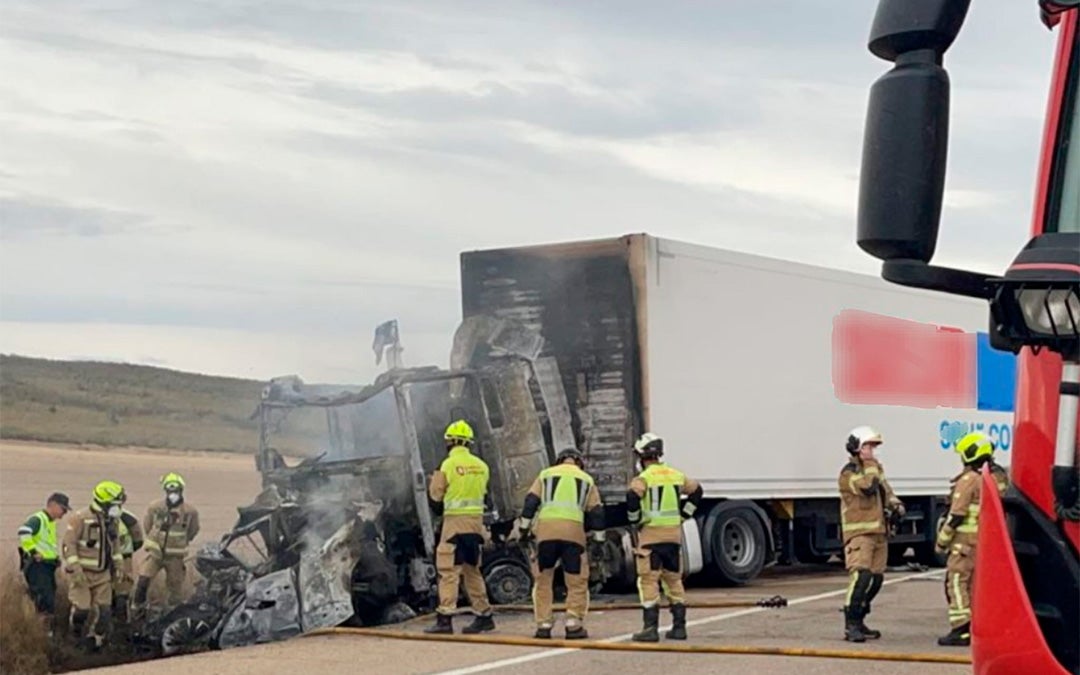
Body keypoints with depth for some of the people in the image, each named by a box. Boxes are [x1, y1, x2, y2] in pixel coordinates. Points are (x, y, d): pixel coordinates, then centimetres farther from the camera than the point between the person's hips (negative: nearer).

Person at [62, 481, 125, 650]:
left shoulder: (112, 521, 8)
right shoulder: (81, 518, -14)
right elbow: (68, 543, -15)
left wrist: (118, 566, 15)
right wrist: (75, 569, -20)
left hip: (102, 574, 6)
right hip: (82, 573, -6)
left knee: (104, 610, 3)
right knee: (82, 609, -9)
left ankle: (95, 641, 14)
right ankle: (78, 635, 14)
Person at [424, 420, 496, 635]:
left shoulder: (448, 464, -9)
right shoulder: (481, 466, 9)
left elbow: (436, 496, -1)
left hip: (455, 521, -6)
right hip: (477, 521, 6)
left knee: (448, 569, -6)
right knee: (472, 570, 15)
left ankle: (445, 618, -12)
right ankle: (484, 615, 16)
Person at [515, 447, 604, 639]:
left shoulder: (546, 474, 22)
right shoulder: (587, 480, 22)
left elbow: (530, 502, 12)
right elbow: (596, 512, 19)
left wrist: (523, 528, 14)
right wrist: (598, 539, 24)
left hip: (545, 528, 1)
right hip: (574, 530, 0)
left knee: (543, 579, 10)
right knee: (577, 581, 8)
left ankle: (543, 625, 8)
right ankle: (574, 625, 0)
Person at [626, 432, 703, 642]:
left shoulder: (644, 478, -9)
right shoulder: (676, 475, 11)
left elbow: (632, 497, -24)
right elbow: (695, 490, 20)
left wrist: (634, 520, -8)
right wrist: (683, 515, 20)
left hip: (652, 533, -6)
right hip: (674, 534, 6)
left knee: (649, 581, -3)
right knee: (674, 580, 15)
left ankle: (651, 628, -9)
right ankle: (679, 627, 15)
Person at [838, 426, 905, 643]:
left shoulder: (876, 469, 18)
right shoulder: (849, 473, -8)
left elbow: (886, 491, 27)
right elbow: (867, 487, -24)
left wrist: (895, 505, 6)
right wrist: (870, 465, -10)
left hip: (879, 532, 9)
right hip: (859, 532, -9)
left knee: (876, 579, 10)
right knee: (861, 575, -20)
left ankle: (859, 621, 21)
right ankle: (850, 625, -19)